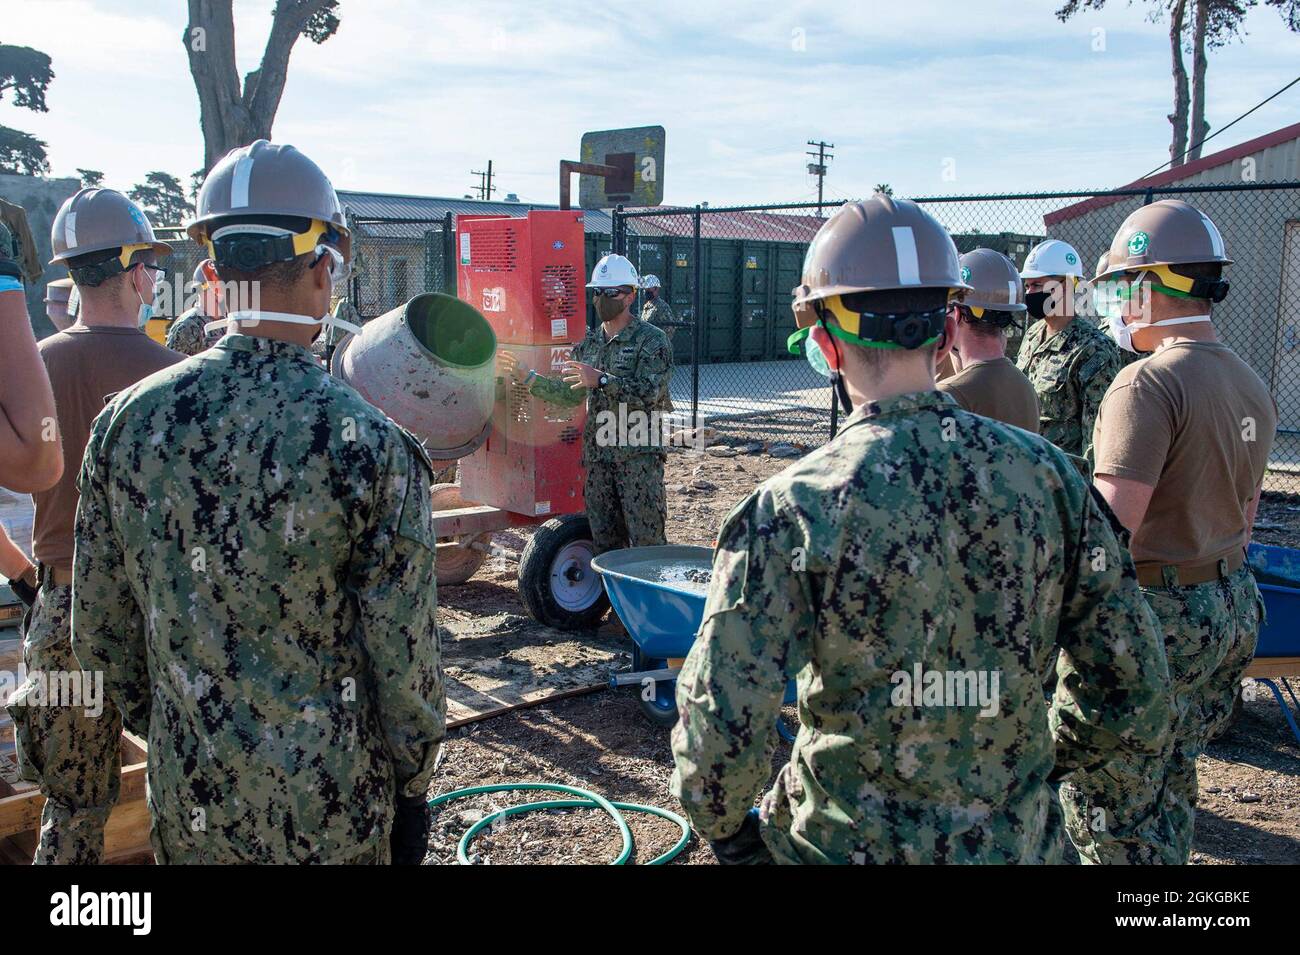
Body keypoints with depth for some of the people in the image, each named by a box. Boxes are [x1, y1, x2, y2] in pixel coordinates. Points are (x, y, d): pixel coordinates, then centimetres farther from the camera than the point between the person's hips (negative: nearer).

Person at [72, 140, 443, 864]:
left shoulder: (127, 421, -8)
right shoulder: (371, 444, -20)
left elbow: (100, 630, 2)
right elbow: (404, 651, -15)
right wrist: (414, 786, 1)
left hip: (186, 793, 3)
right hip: (330, 806, -3)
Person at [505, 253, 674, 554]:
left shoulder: (652, 340, -4)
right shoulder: (589, 343, 15)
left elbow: (650, 391, -18)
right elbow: (570, 393, 16)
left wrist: (601, 380, -26)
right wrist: (527, 376, 6)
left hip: (639, 453, -6)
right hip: (597, 453, 6)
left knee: (648, 540, -6)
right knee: (605, 541, 10)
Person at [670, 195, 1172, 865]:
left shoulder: (793, 507, -21)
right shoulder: (1048, 476, -10)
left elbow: (720, 739, -21)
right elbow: (1138, 706, -3)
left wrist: (727, 830, -1)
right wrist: (1035, 762, 13)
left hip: (848, 844, -3)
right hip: (1019, 842, 4)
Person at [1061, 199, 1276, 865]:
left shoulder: (1149, 383, -20)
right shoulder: (1251, 384, 9)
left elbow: (1113, 524, -26)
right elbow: (1245, 513, 17)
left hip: (1158, 613, -9)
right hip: (1234, 606, 9)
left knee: (1109, 806, 3)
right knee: (1171, 782, 23)